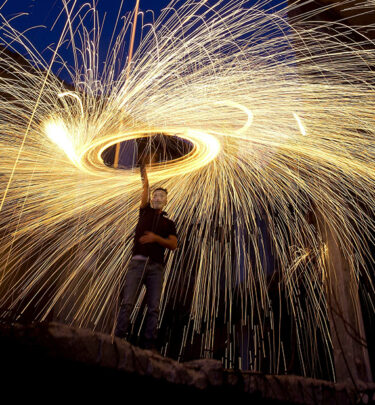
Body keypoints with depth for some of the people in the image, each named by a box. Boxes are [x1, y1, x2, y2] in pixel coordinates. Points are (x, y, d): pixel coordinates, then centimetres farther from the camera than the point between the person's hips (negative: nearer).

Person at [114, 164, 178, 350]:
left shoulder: (168, 223, 18)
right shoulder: (145, 211, 19)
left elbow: (173, 245, 5)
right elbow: (145, 195, 3)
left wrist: (156, 238, -11)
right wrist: (145, 178, -12)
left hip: (156, 266, 1)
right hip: (138, 262, 0)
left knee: (153, 307, -4)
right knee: (127, 302, -9)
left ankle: (150, 344, -1)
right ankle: (119, 338, -8)